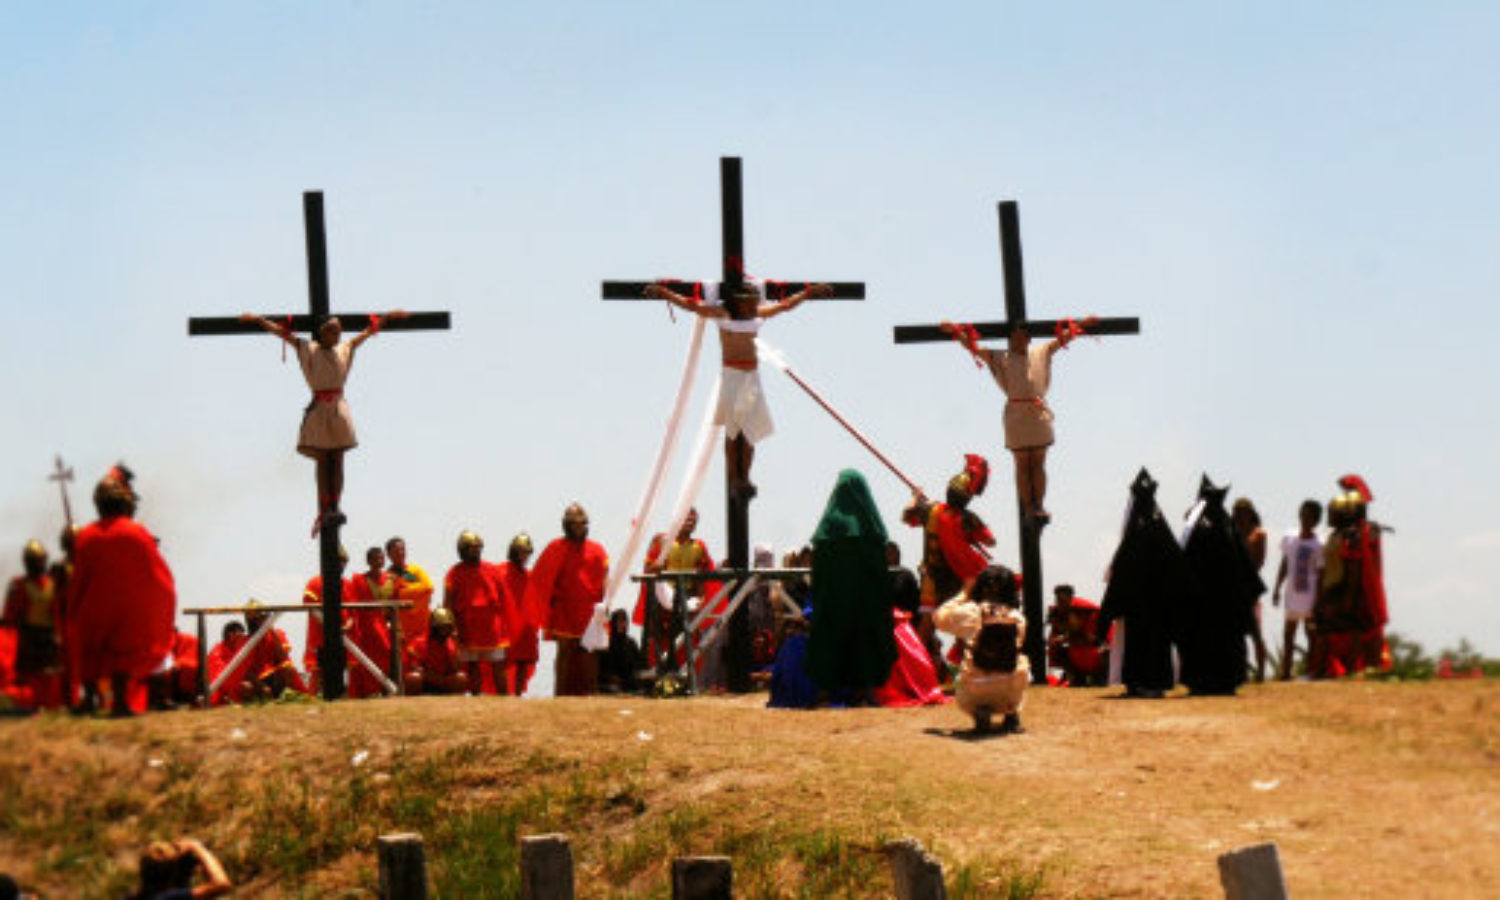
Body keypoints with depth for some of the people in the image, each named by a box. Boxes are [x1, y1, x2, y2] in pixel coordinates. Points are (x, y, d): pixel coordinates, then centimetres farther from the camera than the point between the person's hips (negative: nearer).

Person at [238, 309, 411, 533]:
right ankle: (323, 511, -5)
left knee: (337, 460, -2)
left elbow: (369, 330, 21)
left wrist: (389, 316, 24)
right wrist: (258, 319, -9)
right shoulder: (308, 349, 3)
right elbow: (281, 332, -1)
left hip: (339, 406, 3)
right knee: (322, 461, -3)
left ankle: (333, 508, -4)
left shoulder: (345, 349, 12)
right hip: (319, 408, -3)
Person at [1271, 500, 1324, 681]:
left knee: (1311, 632, -1)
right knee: (1288, 633, 10)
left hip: (1310, 595, -5)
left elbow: (1321, 574, -8)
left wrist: (1318, 601, -12)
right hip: (1293, 594, 5)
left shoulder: (1318, 545, -10)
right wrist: (1277, 588, 12)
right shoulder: (1289, 538, 5)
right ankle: (1285, 670, 18)